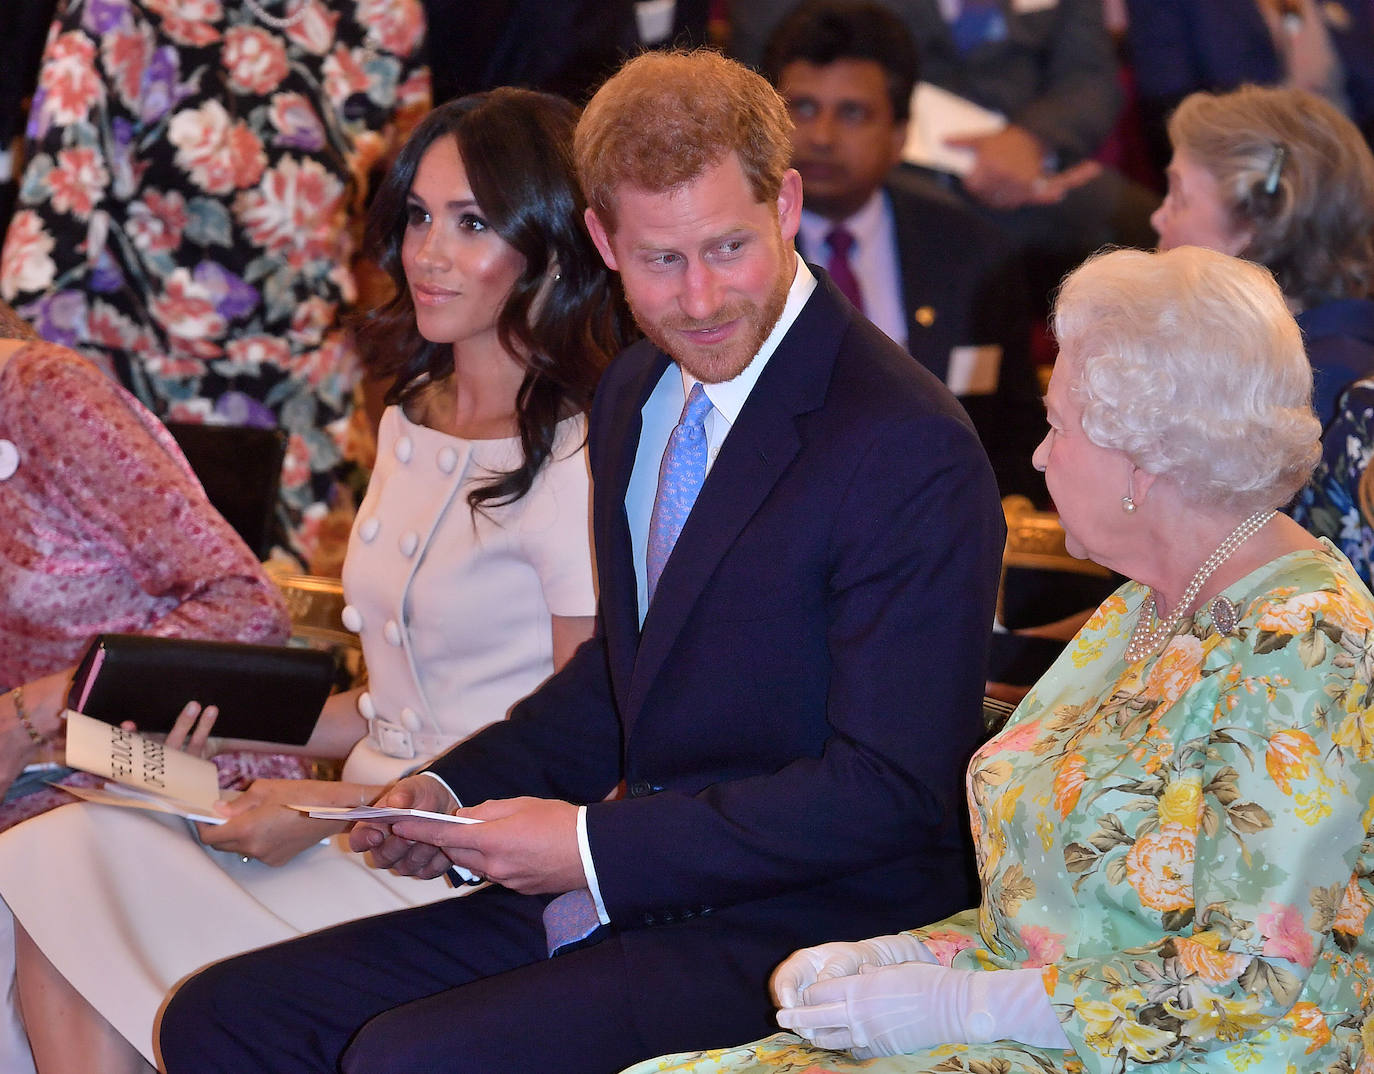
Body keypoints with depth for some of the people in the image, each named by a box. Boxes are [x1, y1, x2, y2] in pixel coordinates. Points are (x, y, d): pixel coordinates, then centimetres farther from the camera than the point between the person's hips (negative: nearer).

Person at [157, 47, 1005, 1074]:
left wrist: (595, 844, -18)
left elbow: (890, 791, -19)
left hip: (797, 933, -9)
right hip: (622, 896, 9)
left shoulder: (911, 454, -18)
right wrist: (455, 792, 6)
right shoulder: (636, 394, 11)